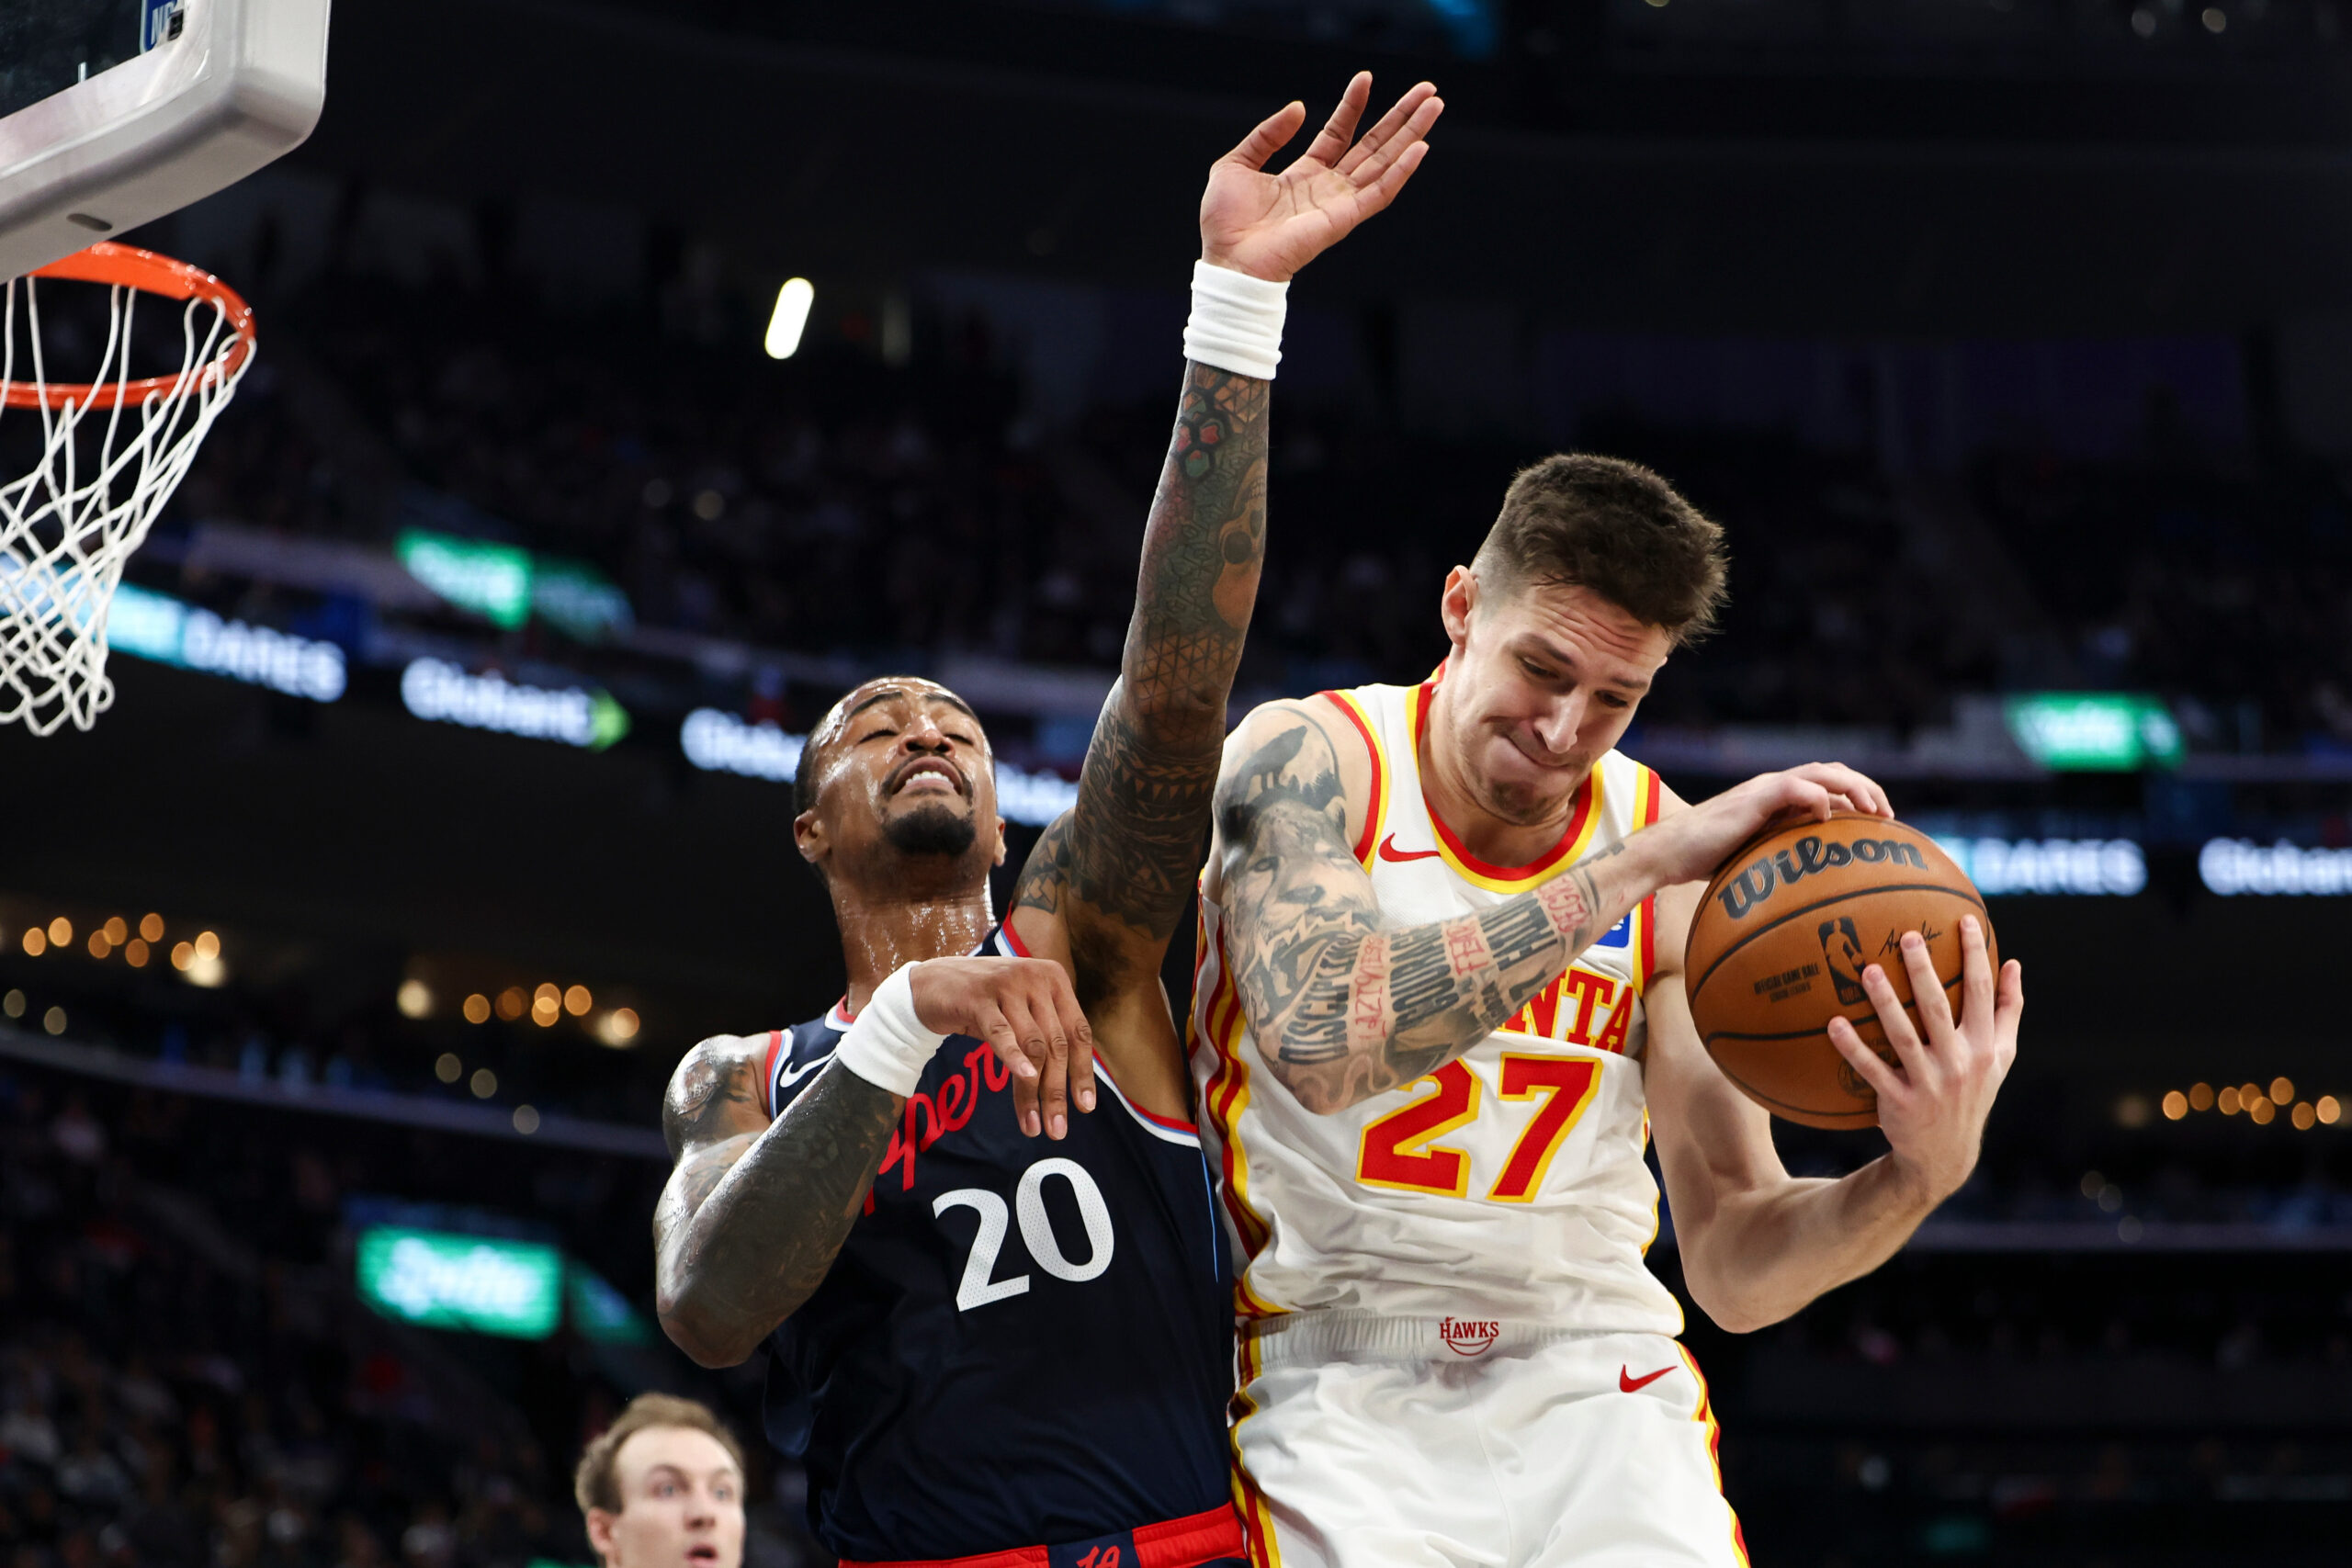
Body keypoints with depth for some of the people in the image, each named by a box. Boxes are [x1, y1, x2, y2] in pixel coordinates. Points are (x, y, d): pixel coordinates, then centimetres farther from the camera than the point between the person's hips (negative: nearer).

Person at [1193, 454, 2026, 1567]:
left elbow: (1733, 1270, 1)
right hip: (1343, 1385, -2)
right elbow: (1321, 1041, -27)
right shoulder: (1309, 759, -7)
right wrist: (1635, 866, -26)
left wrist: (1917, 1178, -19)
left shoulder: (1684, 861, 0)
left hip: (1595, 1381, 2)